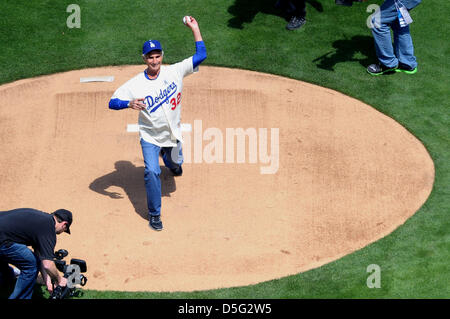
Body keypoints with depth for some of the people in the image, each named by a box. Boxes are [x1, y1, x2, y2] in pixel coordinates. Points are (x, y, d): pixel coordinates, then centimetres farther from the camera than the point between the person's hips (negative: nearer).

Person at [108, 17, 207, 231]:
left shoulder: (174, 72, -11)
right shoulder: (135, 84, -16)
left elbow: (201, 55, -11)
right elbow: (112, 102, -18)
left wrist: (195, 28, -16)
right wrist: (129, 104, -38)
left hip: (173, 134, 3)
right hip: (150, 137, -3)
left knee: (175, 164, 21)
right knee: (152, 171, -15)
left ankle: (168, 157, 61)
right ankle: (154, 215, 1)